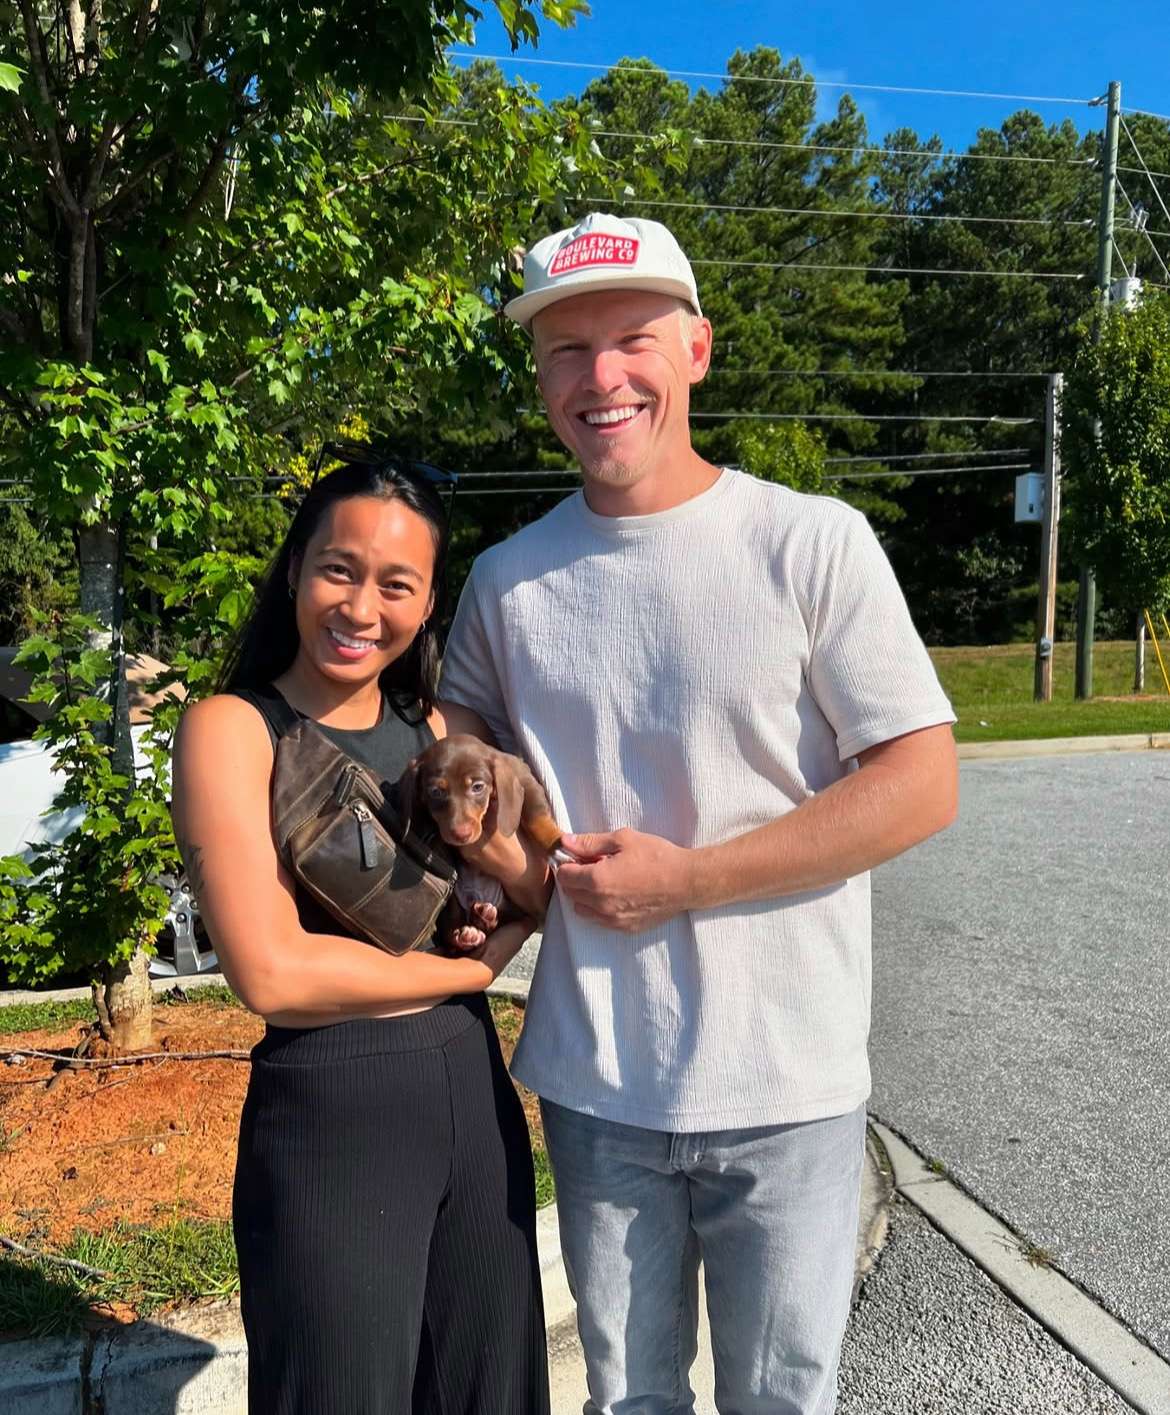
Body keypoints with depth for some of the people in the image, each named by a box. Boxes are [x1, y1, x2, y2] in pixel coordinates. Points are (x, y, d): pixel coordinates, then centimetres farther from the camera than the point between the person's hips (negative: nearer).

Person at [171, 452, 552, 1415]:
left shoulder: (448, 729, 4)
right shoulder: (231, 728, -10)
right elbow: (272, 972, -19)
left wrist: (508, 855, -17)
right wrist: (471, 970, -8)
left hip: (475, 1094, 5)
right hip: (327, 1116, -5)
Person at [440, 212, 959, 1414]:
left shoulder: (814, 542, -10)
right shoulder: (505, 580, 1)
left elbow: (922, 784, -12)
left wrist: (684, 877, -16)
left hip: (783, 1086, -2)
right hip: (592, 1081, 3)